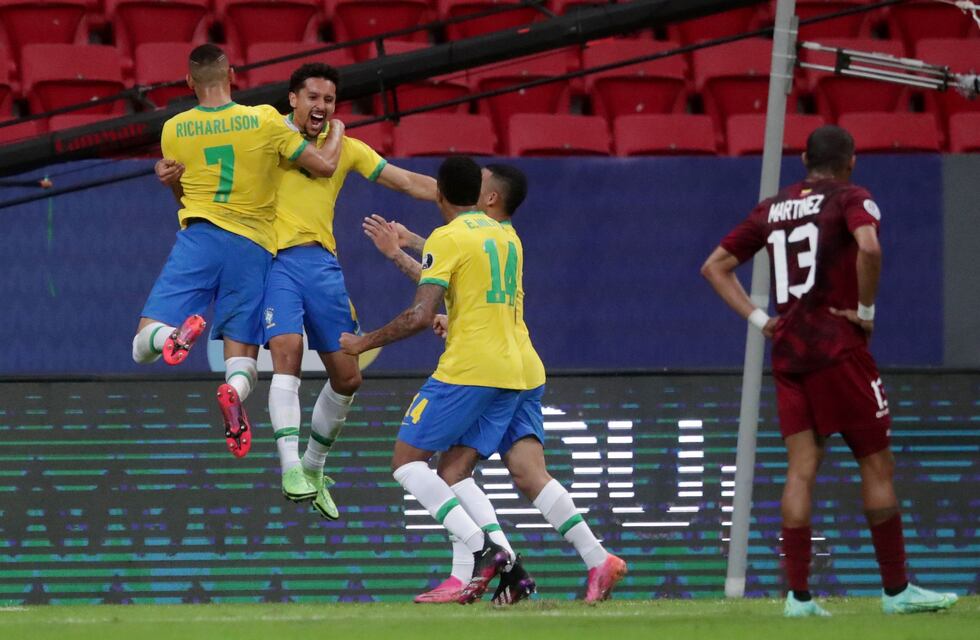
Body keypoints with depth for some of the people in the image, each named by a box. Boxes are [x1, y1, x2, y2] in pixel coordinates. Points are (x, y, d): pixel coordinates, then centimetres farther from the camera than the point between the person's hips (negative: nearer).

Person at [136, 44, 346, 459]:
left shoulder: (174, 130, 7)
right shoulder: (264, 121, 1)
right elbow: (324, 166, 5)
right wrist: (337, 132, 25)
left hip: (198, 237, 0)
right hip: (253, 243, 0)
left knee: (144, 346, 0)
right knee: (242, 355, 6)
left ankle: (178, 332, -36)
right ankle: (235, 390, -32)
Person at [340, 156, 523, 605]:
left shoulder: (447, 238, -7)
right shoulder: (505, 237, 17)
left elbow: (421, 315, -15)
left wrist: (366, 343, -4)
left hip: (465, 370, -8)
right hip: (510, 372, 8)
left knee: (406, 462, -2)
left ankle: (483, 550, -17)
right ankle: (510, 573, -8)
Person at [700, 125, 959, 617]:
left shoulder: (772, 208, 15)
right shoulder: (850, 198, -3)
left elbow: (715, 267, 18)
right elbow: (869, 248, -24)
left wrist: (758, 319, 11)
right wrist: (866, 310, -11)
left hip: (786, 350, 6)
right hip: (837, 346, -6)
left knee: (801, 468, 3)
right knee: (877, 465, 2)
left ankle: (798, 595, -4)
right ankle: (896, 590, 4)